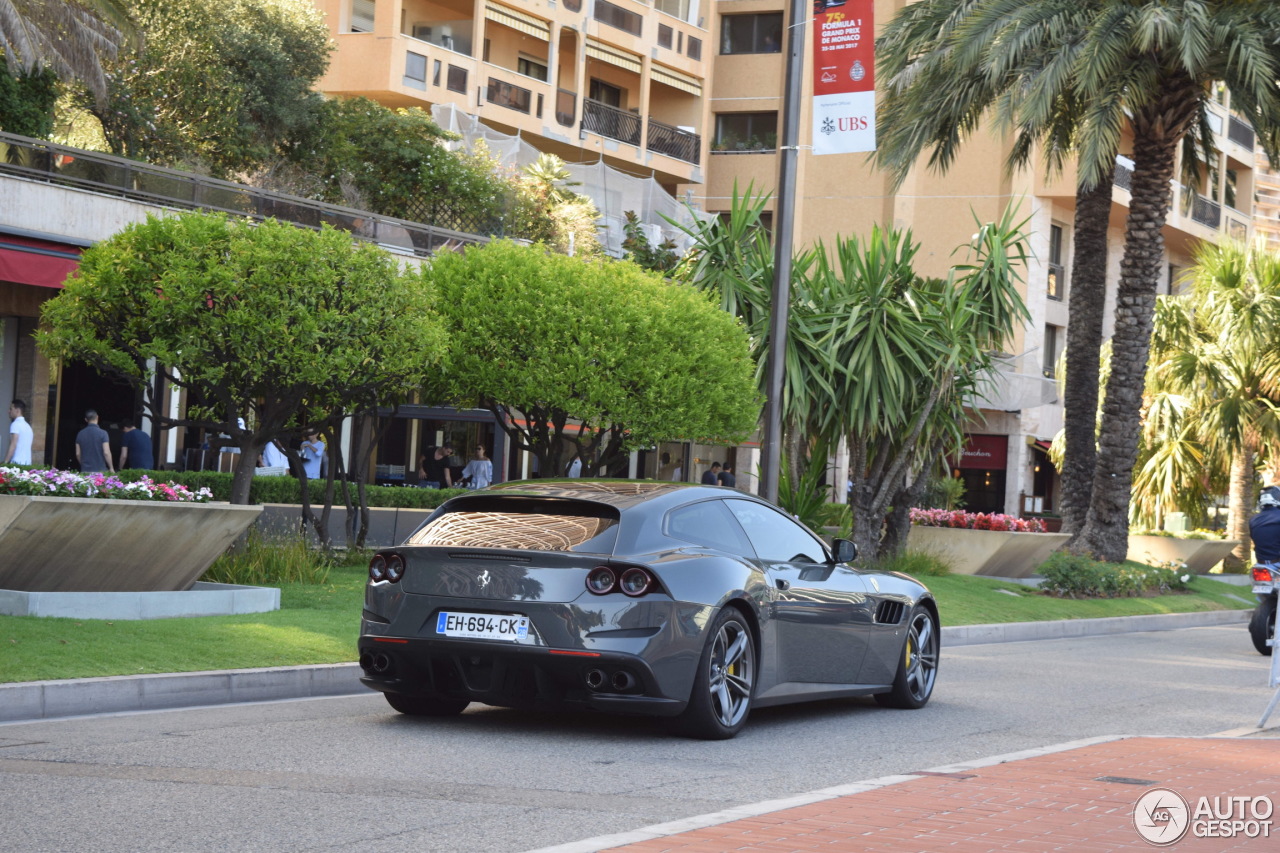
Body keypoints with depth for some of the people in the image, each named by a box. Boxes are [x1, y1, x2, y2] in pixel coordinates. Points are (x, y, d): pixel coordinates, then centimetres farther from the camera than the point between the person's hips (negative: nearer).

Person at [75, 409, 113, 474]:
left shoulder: (80, 434, 5)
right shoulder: (102, 433, -7)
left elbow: (78, 454, 9)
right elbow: (106, 452, -12)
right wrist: (111, 468, -3)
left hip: (85, 471, 4)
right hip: (100, 470, -4)